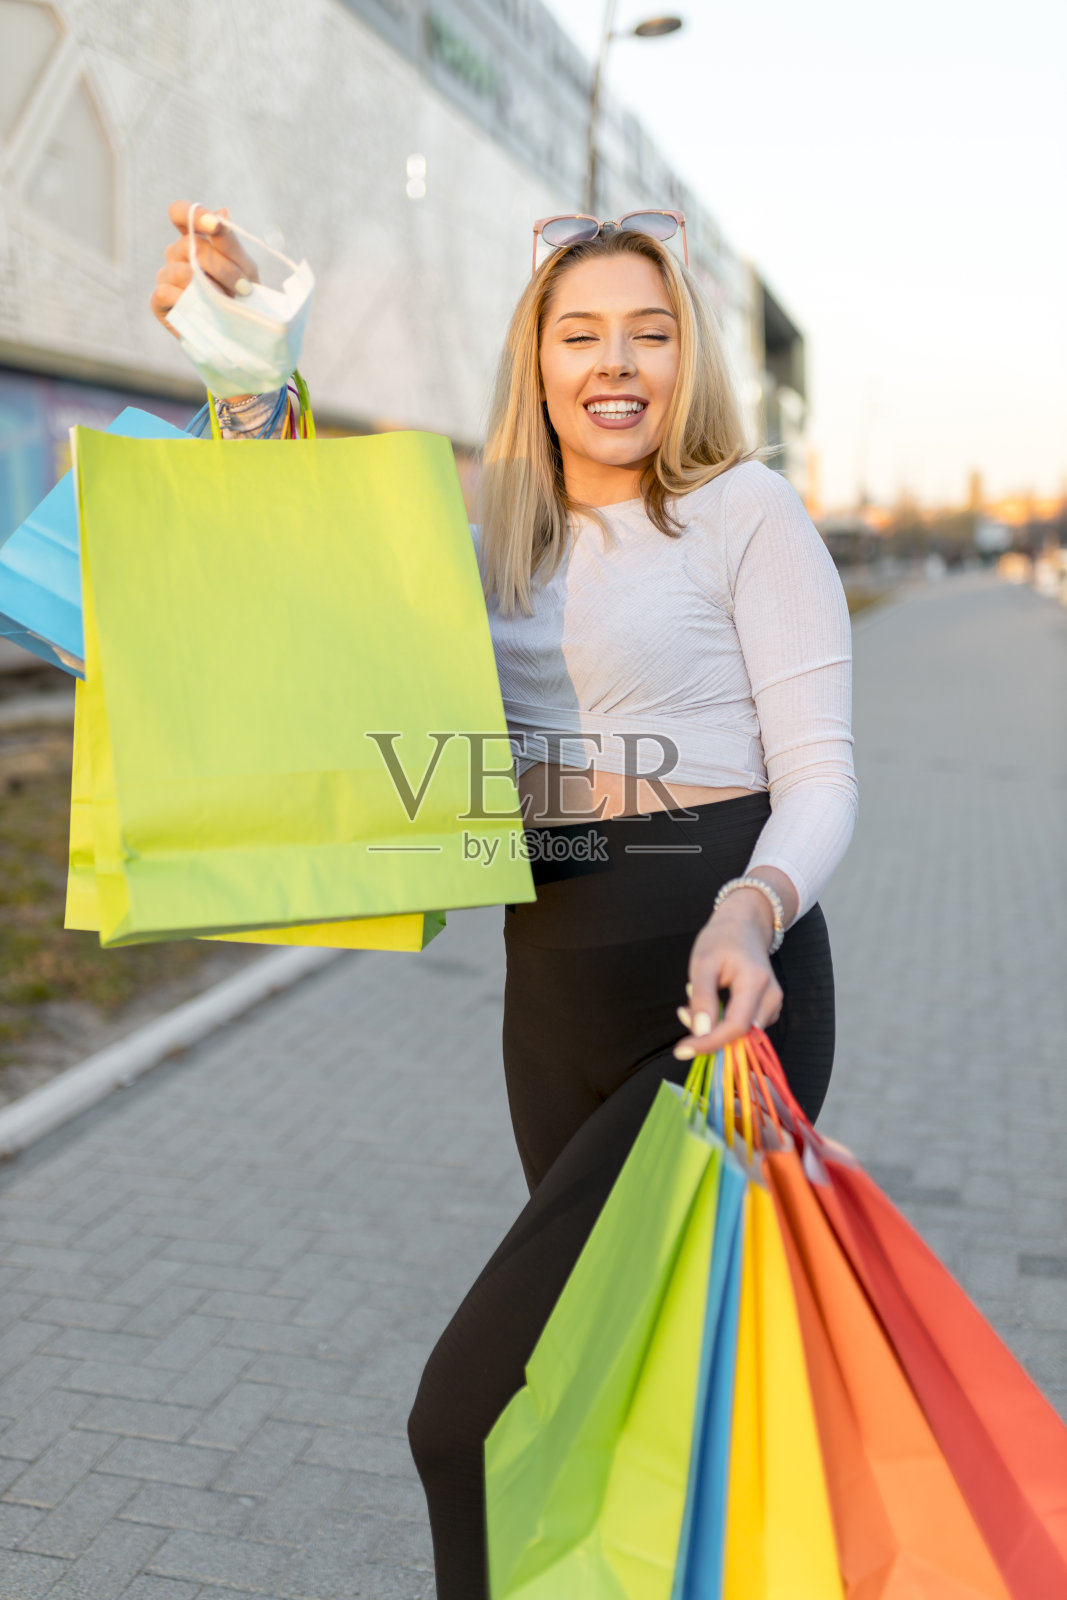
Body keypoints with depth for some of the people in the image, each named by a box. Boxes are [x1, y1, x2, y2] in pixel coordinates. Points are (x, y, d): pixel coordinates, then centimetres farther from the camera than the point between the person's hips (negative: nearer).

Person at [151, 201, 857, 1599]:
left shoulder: (745, 509, -5)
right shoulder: (501, 531, 12)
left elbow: (819, 776, -9)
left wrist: (752, 910, -30)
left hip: (717, 996, -6)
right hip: (552, 988, 6)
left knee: (475, 1409, -10)